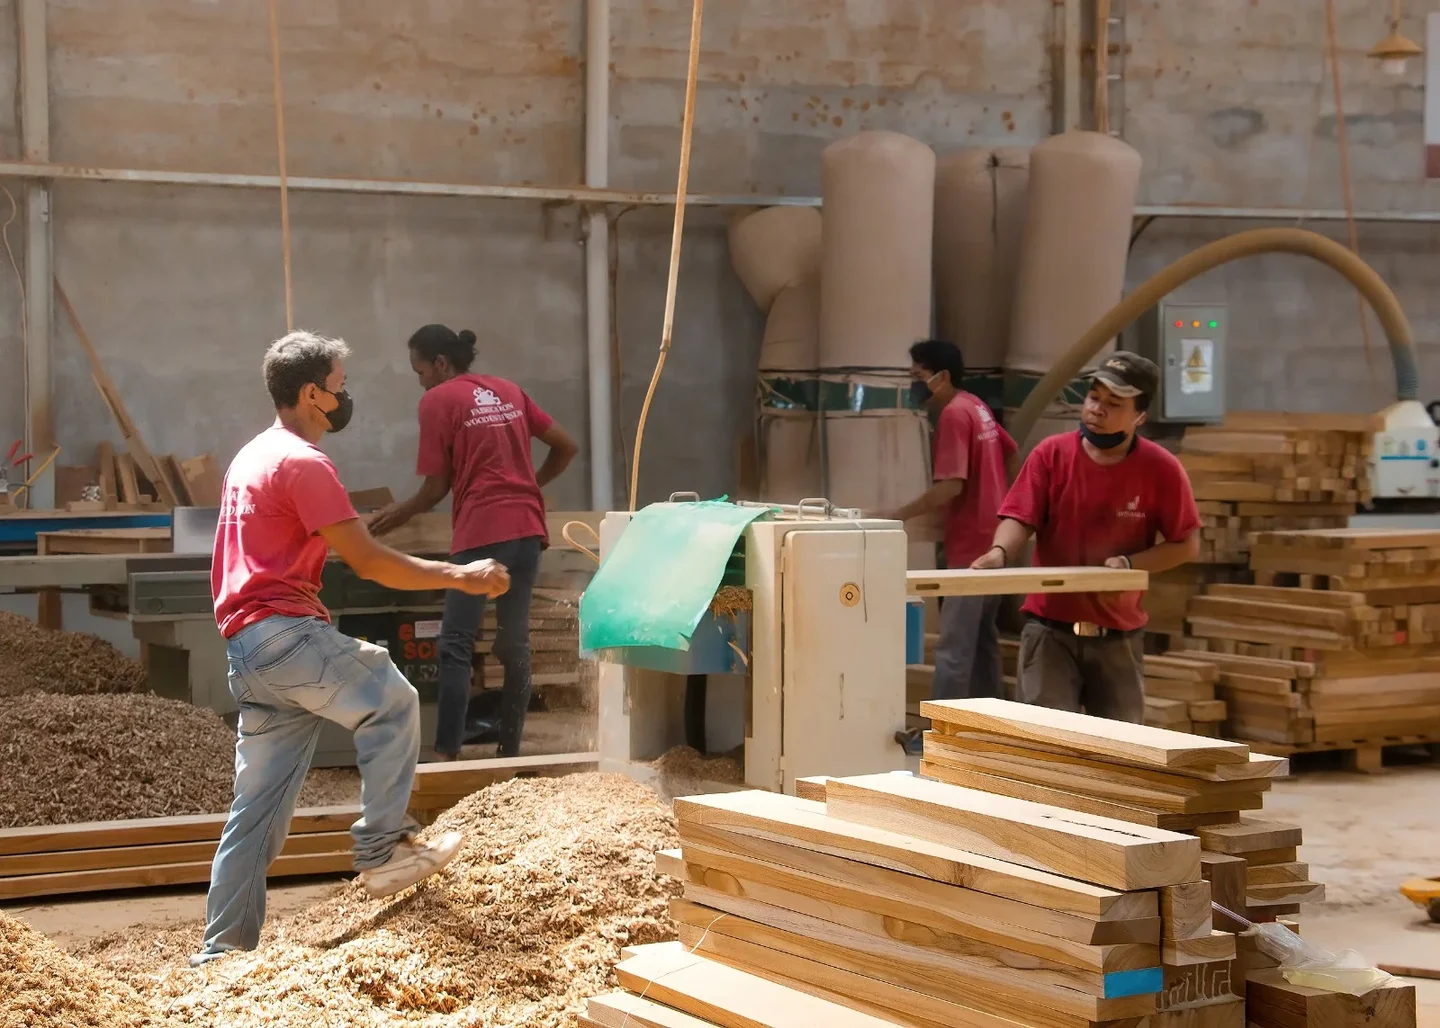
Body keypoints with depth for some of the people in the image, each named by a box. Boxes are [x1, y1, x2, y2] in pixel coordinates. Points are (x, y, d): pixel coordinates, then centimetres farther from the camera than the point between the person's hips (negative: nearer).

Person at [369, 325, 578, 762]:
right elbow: (567, 447, 20)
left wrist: (397, 514, 15)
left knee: (456, 645, -6)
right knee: (515, 644, 9)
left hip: (480, 533, -6)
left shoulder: (438, 400, 0)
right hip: (527, 528, 6)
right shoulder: (508, 391, 17)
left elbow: (436, 487, 0)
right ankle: (510, 751, 9)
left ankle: (446, 753, -14)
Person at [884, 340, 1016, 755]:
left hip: (970, 547, -10)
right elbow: (1009, 450, 26)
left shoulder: (953, 414, -17)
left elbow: (950, 487, -24)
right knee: (981, 638, 14)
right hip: (989, 540, 10)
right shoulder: (977, 407, 12)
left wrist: (898, 515, -20)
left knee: (954, 646, -9)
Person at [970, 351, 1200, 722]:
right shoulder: (1050, 454, -7)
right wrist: (999, 553, -33)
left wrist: (1129, 563, -17)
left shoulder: (1161, 469, -8)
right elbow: (1020, 517, -11)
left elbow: (1187, 545, -1)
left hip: (1119, 636, 1)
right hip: (1050, 628, -1)